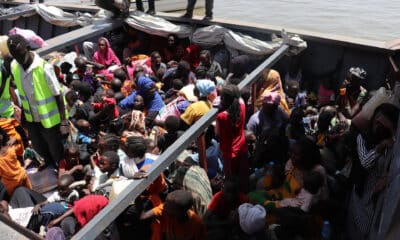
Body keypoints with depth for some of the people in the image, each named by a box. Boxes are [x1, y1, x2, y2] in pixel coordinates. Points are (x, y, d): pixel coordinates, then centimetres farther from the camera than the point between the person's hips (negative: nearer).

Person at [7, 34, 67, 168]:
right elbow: (22, 92, 5)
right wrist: (23, 115, 12)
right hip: (31, 118, 6)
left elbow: (58, 95, -20)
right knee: (38, 146, 28)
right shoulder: (14, 66, -8)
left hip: (49, 118, -6)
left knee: (55, 150, 13)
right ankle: (49, 164, 58)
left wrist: (64, 121, -19)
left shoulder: (44, 67, -26)